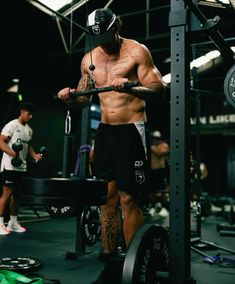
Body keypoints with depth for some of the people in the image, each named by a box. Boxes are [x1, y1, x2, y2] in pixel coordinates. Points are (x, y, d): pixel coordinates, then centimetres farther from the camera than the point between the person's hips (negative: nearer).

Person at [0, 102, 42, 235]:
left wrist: (35, 155, 5)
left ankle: (13, 222, 21)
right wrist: (12, 153, -29)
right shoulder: (12, 125, -8)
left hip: (22, 167, 8)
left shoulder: (29, 130, 14)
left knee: (17, 194, 12)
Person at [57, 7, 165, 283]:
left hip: (131, 130, -5)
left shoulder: (136, 51, -3)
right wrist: (71, 96, -4)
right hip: (104, 131, 6)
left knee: (128, 199, -8)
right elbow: (84, 96, 19)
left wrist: (129, 87, -28)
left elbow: (158, 88, -10)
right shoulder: (89, 59, 13)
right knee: (106, 198, 4)